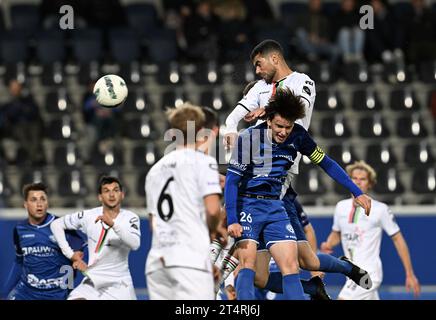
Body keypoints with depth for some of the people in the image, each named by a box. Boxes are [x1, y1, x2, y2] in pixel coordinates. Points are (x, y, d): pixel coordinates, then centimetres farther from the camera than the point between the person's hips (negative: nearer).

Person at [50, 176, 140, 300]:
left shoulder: (130, 218, -7)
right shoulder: (89, 216, -4)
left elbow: (135, 244, -25)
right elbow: (56, 225, 6)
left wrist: (113, 223, -39)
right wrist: (72, 255, 0)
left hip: (119, 285, 0)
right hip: (93, 280, 0)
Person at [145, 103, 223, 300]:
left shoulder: (156, 169, 22)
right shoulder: (203, 161, 2)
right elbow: (213, 209, -9)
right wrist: (212, 231, 10)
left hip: (157, 259, 7)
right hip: (190, 256, -7)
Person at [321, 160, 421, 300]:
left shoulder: (380, 209, -9)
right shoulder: (341, 207, 7)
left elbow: (398, 239, -3)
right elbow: (336, 233, 23)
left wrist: (410, 274, -3)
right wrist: (328, 244, 0)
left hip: (369, 273, -6)